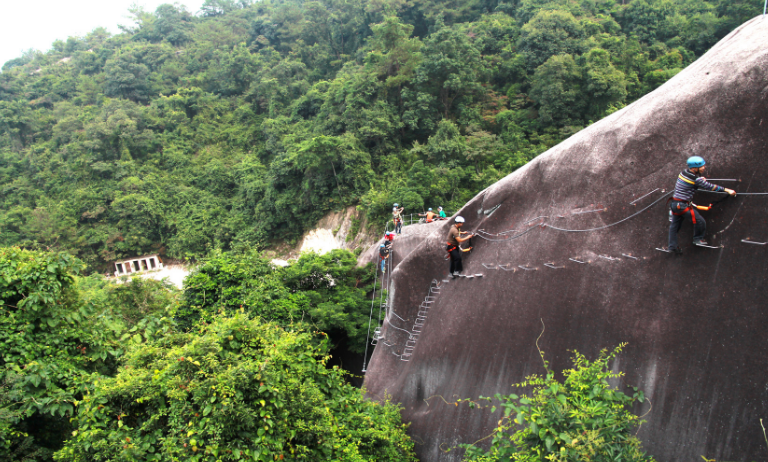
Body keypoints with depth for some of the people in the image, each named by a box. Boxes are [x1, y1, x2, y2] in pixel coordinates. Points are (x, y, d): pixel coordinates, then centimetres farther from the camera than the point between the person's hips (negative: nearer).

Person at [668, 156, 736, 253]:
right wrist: (727, 190, -1)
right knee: (699, 221, 4)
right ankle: (698, 239, 21)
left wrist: (701, 180, 30)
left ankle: (672, 246, 20)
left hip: (674, 203, 9)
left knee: (674, 224, 15)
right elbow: (710, 187, -9)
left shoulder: (683, 173, 5)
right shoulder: (696, 179, -17)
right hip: (682, 205, -9)